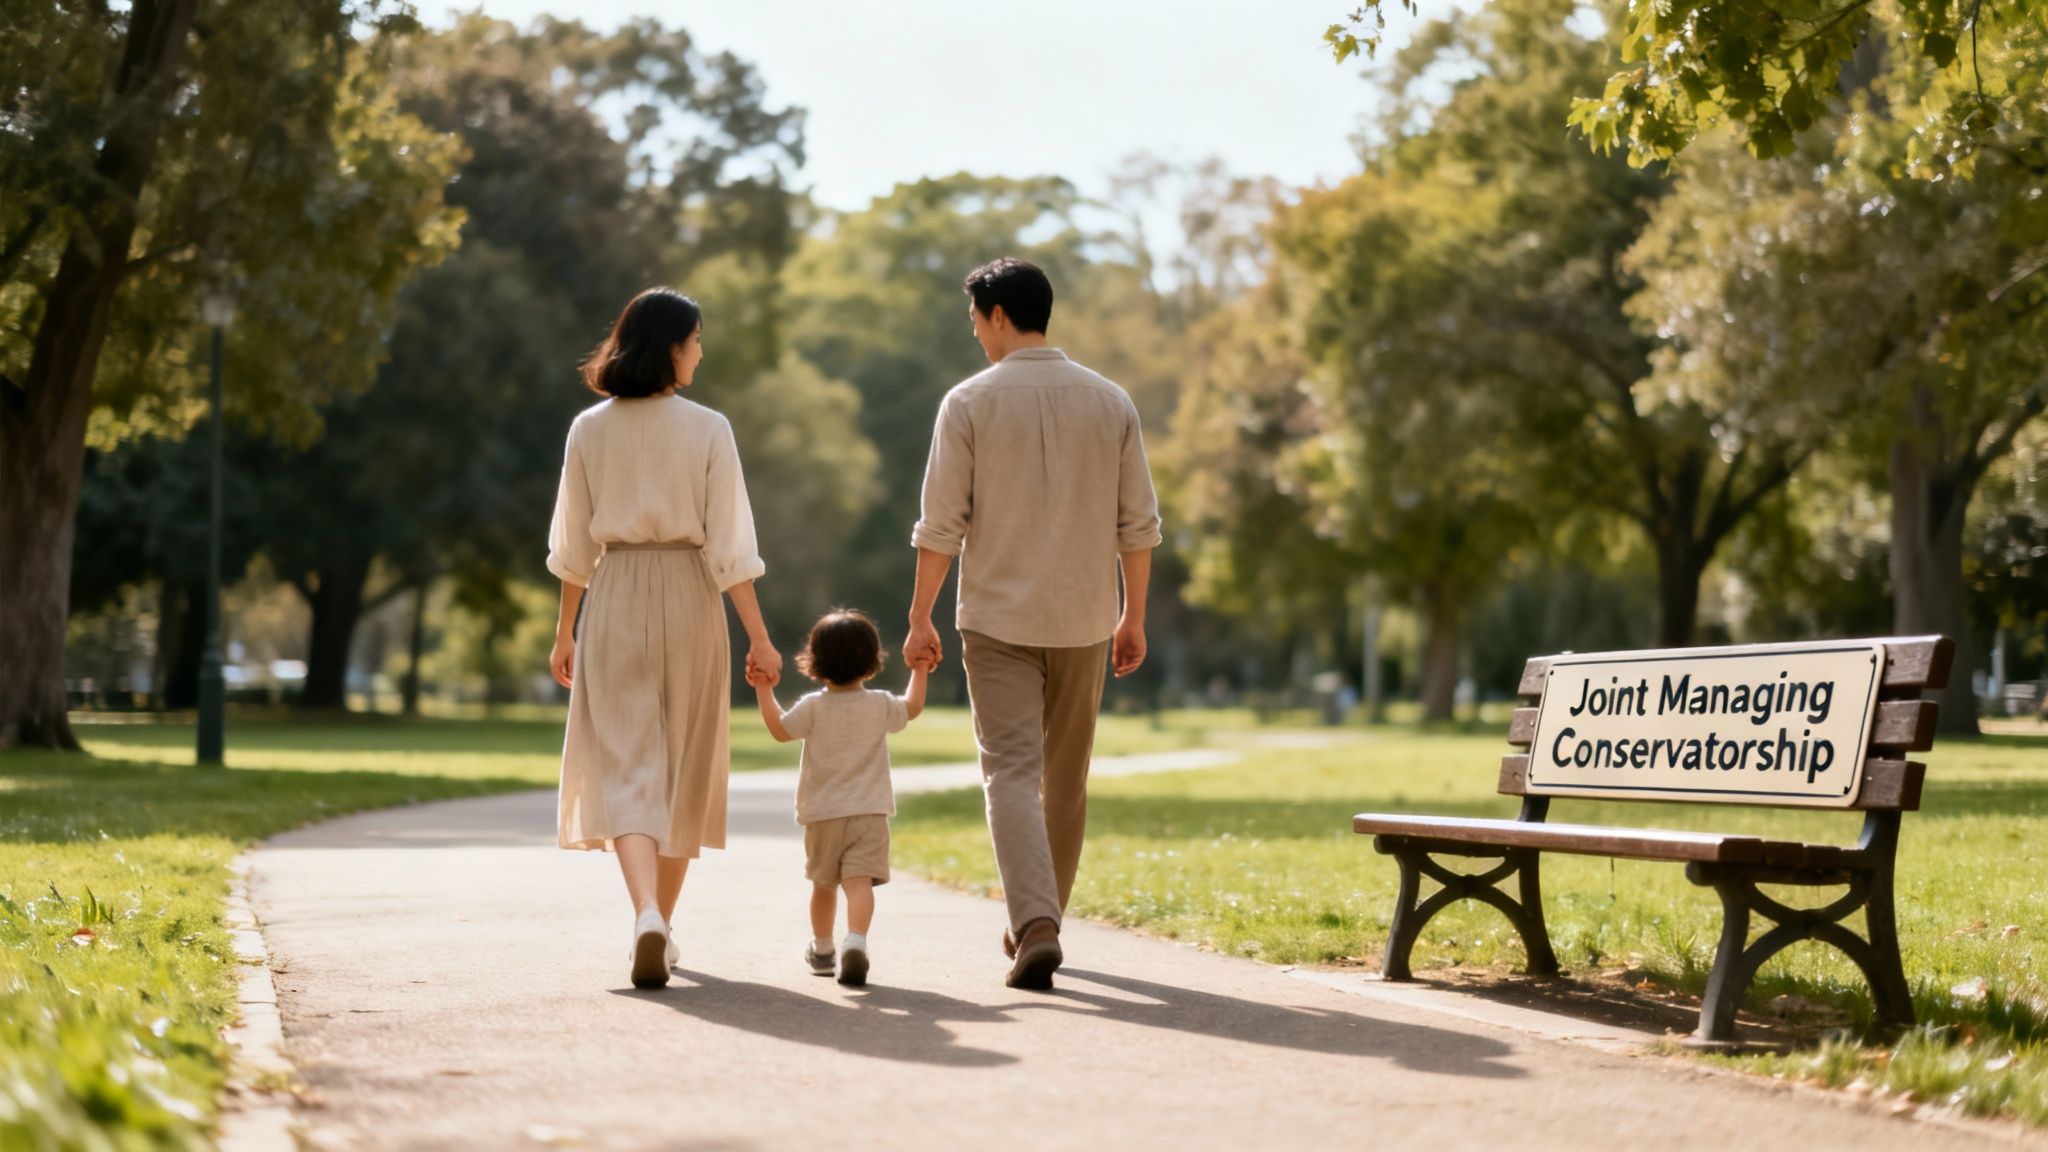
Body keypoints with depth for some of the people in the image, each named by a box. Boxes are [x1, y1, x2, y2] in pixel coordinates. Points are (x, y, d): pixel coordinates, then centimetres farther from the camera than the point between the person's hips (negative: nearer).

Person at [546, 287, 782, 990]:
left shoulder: (589, 431, 0)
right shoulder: (708, 430, -6)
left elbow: (574, 547, 4)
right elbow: (728, 547, -8)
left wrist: (565, 631, 14)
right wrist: (759, 637, -4)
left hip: (614, 602, 1)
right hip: (688, 598, -1)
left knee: (625, 767, -2)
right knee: (683, 767, 14)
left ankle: (646, 914, -25)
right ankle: (661, 927, 24)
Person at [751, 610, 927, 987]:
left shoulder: (813, 708, -6)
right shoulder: (881, 706, 0)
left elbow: (780, 729, 5)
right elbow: (913, 707, 18)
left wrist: (763, 690, 14)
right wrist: (919, 670, 33)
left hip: (823, 814, 1)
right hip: (870, 812, -1)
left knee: (824, 883, 18)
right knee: (859, 881, -12)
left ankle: (822, 948, 33)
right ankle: (856, 941, -34)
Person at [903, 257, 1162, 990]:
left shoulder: (969, 403, -6)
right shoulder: (1110, 403, 3)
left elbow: (941, 524, -7)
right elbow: (1138, 524, 4)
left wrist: (920, 619, -1)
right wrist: (1134, 616, 14)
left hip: (997, 618, -3)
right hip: (1083, 619, 3)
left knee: (1011, 771, -6)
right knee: (1065, 778, 16)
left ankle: (1036, 926, -24)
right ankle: (1041, 923, 27)